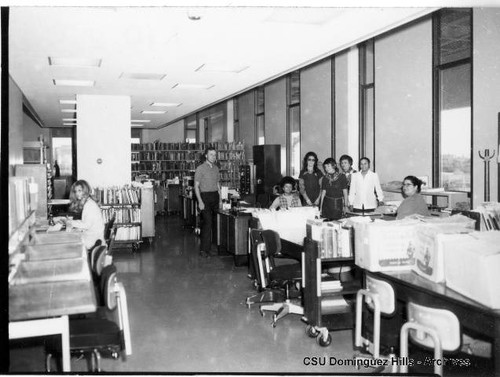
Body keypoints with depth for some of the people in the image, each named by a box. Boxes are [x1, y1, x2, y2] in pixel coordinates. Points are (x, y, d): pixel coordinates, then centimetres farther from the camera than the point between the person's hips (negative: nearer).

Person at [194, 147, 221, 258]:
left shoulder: (216, 168, 13)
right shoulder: (200, 168, -5)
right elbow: (196, 186, -7)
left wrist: (220, 198, 13)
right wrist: (200, 201, -16)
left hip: (215, 196, 6)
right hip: (205, 196, -6)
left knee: (213, 222, 4)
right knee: (208, 222, -13)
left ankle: (209, 246, 13)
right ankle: (204, 249, -9)